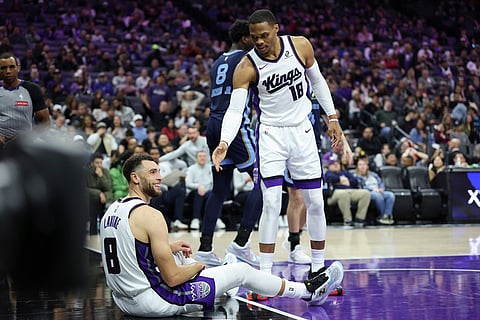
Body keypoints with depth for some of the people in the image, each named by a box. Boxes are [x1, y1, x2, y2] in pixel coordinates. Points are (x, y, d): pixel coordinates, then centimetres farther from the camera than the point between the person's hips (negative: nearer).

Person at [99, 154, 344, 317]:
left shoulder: (112, 211, 6)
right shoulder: (149, 215, -20)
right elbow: (173, 278, -20)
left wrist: (168, 248, 18)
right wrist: (196, 266, 1)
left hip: (123, 299, 8)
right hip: (155, 302, -8)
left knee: (177, 254, 32)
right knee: (241, 270, 6)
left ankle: (228, 287, 56)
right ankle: (309, 292, 24)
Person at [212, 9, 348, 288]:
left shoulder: (301, 46, -8)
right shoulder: (246, 67, -16)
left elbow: (317, 81, 8)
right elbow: (235, 110, -19)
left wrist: (333, 118, 5)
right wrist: (224, 143, -35)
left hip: (302, 131, 3)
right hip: (271, 134, -3)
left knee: (315, 202, 7)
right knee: (271, 203, -12)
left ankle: (319, 268, 20)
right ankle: (265, 273, -5)